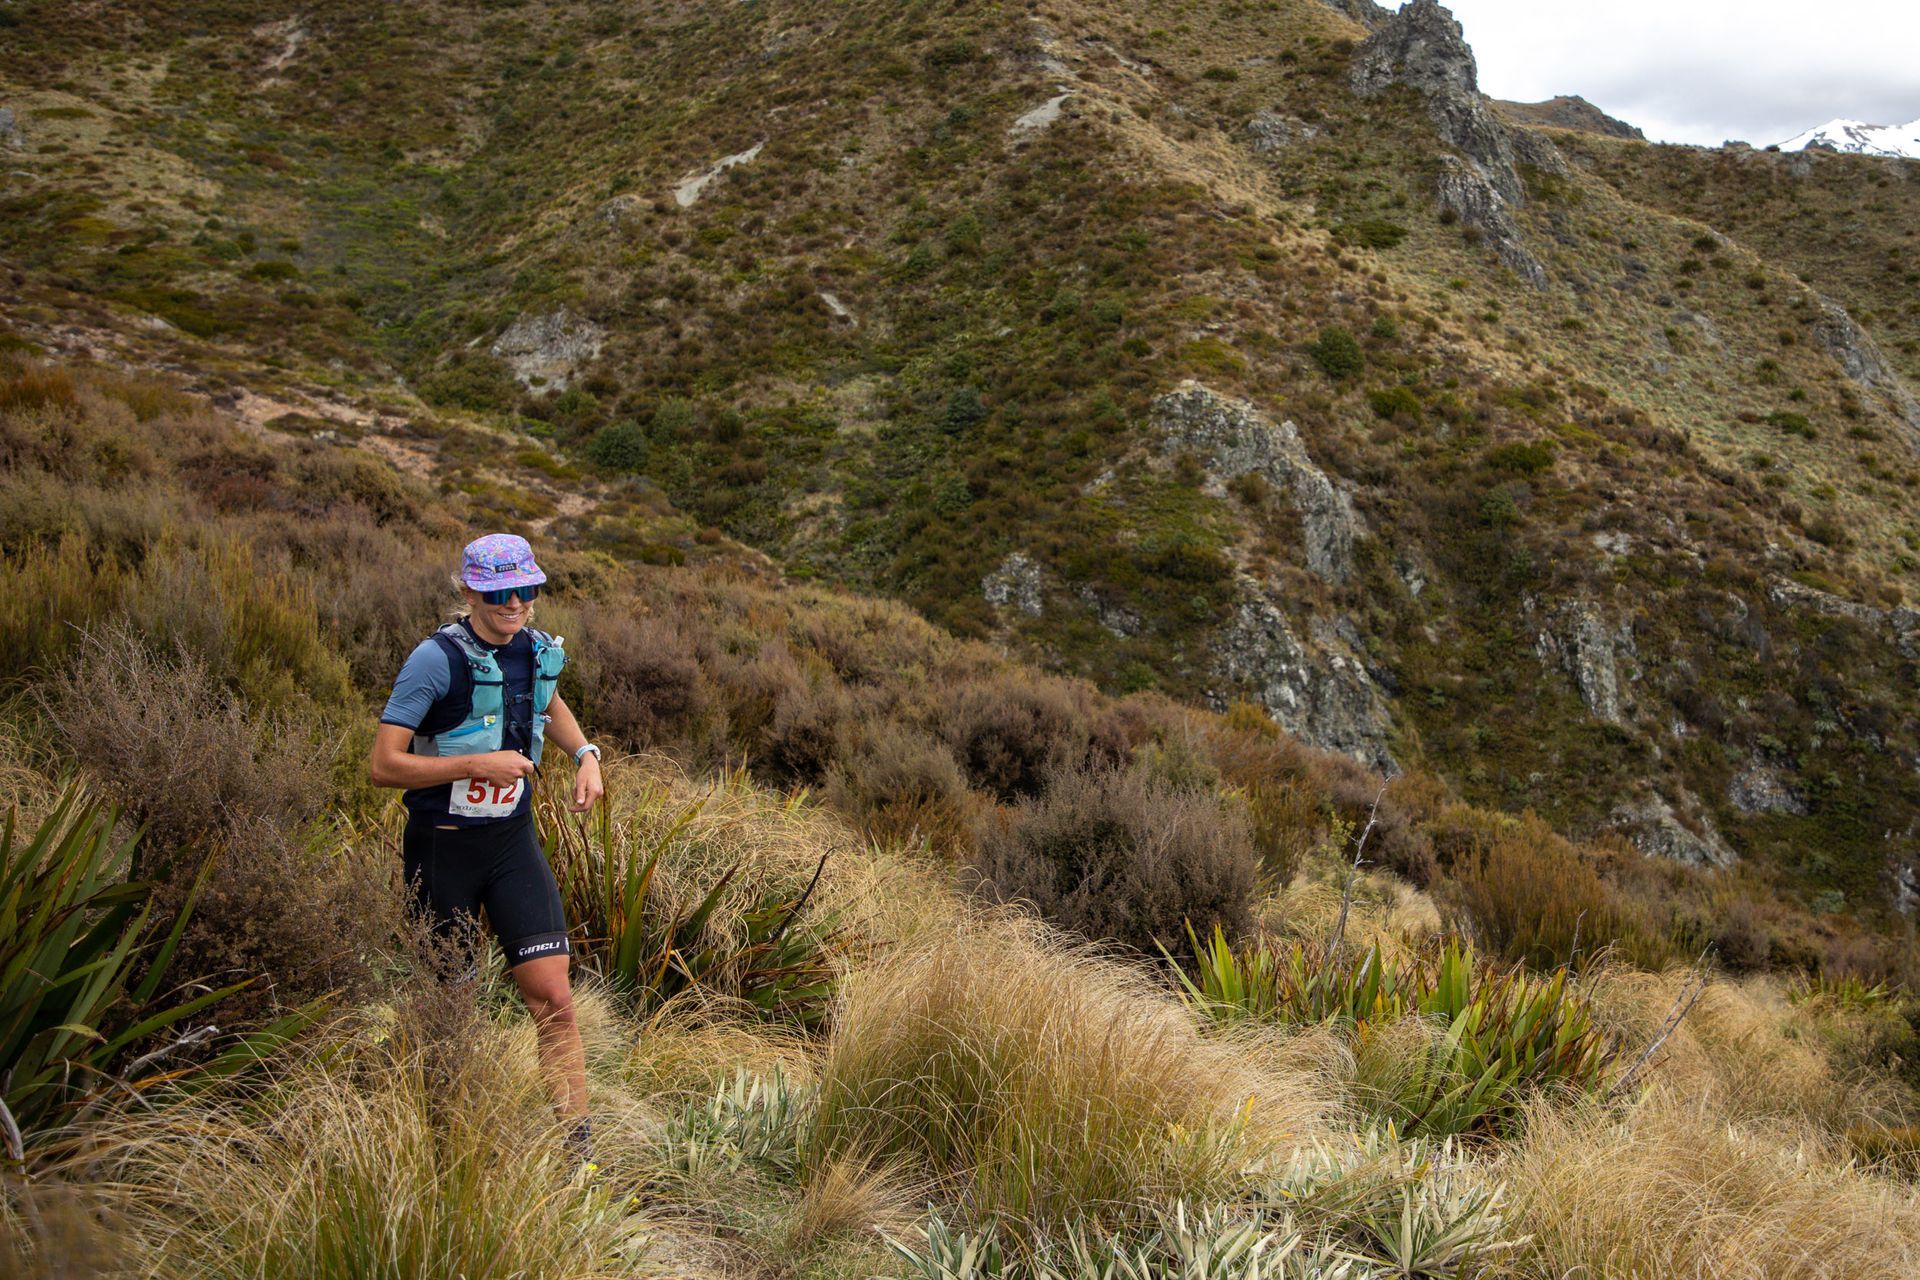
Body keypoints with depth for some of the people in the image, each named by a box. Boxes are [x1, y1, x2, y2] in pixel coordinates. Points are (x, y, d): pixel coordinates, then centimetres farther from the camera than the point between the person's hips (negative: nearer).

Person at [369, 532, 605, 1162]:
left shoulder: (537, 650, 2)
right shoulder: (437, 659, -17)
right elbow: (384, 764, -20)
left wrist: (585, 753, 9)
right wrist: (477, 764, -26)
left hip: (512, 841, 4)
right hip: (442, 848, -4)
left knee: (553, 997, -8)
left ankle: (576, 1146, -2)